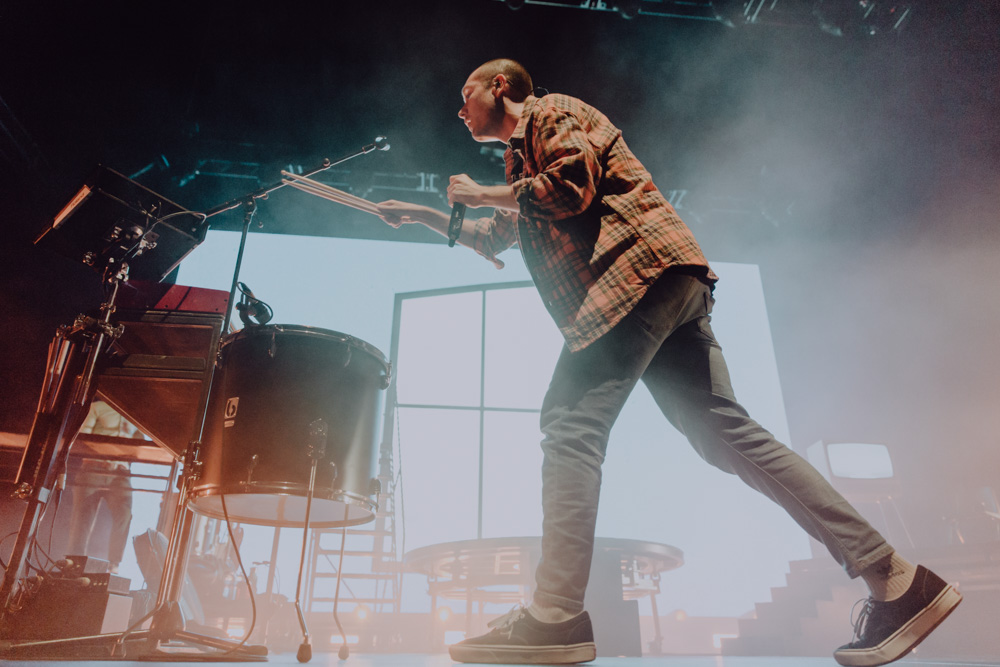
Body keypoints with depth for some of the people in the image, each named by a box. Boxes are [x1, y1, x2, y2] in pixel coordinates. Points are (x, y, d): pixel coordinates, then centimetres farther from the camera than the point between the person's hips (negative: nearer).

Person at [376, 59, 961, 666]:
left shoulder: (552, 111, 10)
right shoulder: (522, 160, 37)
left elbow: (570, 188, -8)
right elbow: (492, 239, 47)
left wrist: (481, 194, 5)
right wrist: (422, 214, 45)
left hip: (642, 266, -9)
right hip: (667, 291, 9)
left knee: (572, 422, -15)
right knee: (723, 430, -1)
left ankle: (556, 617, -15)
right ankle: (895, 580, -1)